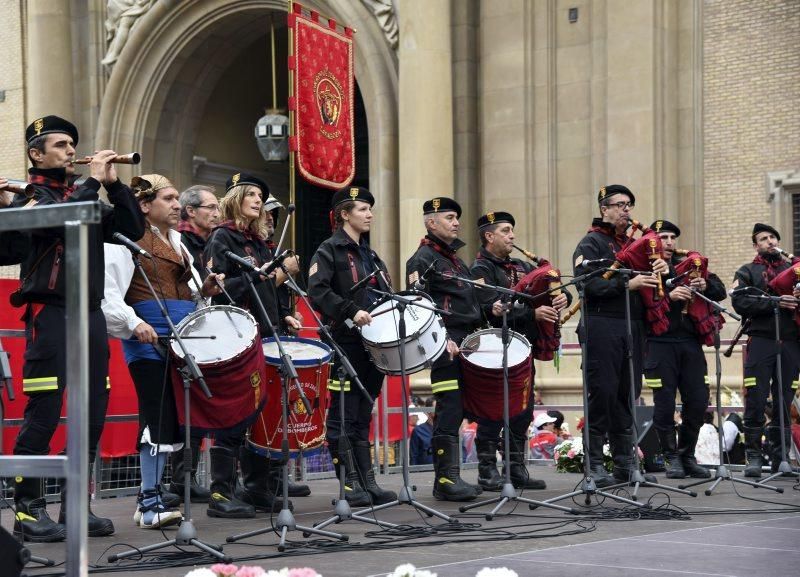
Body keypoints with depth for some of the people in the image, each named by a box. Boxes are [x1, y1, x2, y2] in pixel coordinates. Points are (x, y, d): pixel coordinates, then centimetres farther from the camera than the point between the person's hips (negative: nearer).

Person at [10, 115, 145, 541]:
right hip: (50, 314, -6)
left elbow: (133, 230, 8)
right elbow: (58, 221, -21)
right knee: (43, 415, -8)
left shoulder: (85, 197, 18)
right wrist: (94, 181, -13)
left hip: (91, 314, 6)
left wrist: (114, 185, 0)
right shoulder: (29, 196, 1)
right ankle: (28, 510, -2)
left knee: (92, 415, 5)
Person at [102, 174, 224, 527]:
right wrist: (133, 324, -23)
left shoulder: (175, 241, 22)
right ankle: (149, 503, -7)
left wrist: (205, 289, 7)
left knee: (178, 416, 6)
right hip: (149, 338, -8)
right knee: (158, 417, -12)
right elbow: (108, 291, -11)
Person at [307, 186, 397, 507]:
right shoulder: (329, 251, -3)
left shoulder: (369, 255, 21)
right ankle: (350, 484, -2)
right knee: (344, 418, -4)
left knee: (363, 416, 10)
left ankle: (368, 482, 12)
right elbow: (317, 291, -16)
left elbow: (385, 296, 27)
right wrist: (351, 312, -24)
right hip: (345, 344, -8)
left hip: (373, 344, 8)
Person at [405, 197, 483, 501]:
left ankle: (447, 478, 11)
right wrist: (442, 338, -23)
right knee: (450, 410, -12)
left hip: (466, 342, 9)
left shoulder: (454, 259, 24)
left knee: (455, 410, 8)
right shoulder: (423, 259, -4)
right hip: (446, 344, -9)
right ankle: (447, 479, -11)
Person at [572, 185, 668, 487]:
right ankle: (595, 465, -3)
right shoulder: (591, 243, -2)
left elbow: (645, 284, 22)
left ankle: (625, 463, 13)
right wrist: (626, 284, -23)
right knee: (602, 394, -8)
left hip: (633, 326, 7)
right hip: (602, 327, -7)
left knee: (628, 394, 8)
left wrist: (658, 270, 0)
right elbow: (586, 283, -16)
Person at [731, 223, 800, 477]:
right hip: (761, 340, -3)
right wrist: (774, 302, -15)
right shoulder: (747, 272, 10)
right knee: (756, 402, -7)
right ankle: (754, 456, -2)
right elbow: (740, 302, -5)